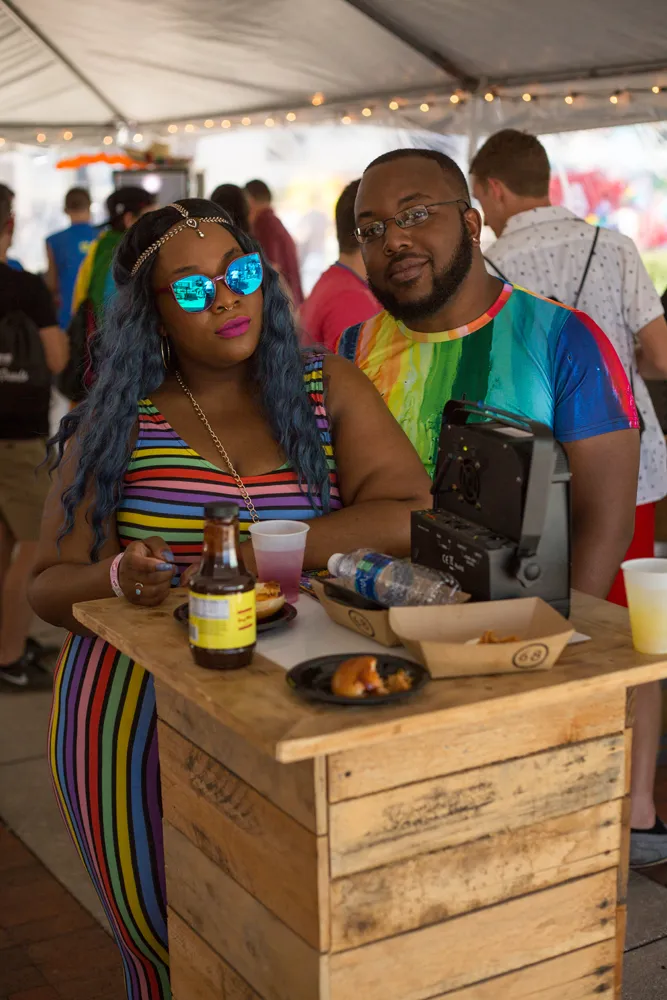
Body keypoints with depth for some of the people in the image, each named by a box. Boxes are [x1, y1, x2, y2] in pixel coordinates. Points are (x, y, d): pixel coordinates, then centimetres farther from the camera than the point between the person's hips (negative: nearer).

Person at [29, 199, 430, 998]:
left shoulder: (327, 390, 0)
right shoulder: (115, 422, -1)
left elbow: (408, 519, -14)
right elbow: (48, 586, 1)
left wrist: (243, 555, -20)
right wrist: (118, 579, -21)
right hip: (138, 724, 0)